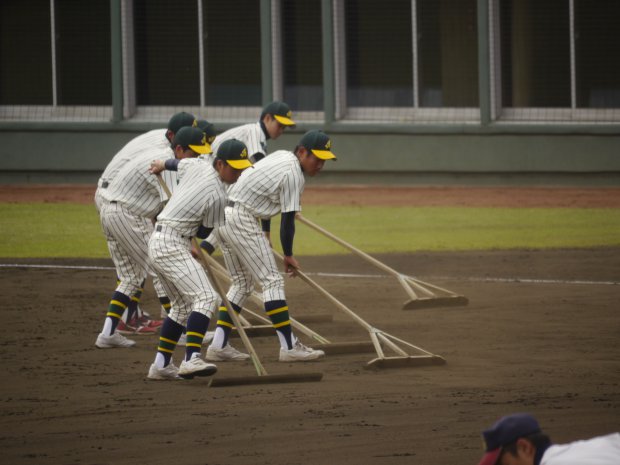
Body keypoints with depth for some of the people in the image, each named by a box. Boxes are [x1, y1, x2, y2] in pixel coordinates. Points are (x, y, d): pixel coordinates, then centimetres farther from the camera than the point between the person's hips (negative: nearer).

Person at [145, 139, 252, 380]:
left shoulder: (197, 165, 5)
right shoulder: (217, 195, -17)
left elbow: (177, 163, 28)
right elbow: (206, 231, -3)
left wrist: (162, 165, 51)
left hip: (157, 242, 10)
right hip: (173, 245, -10)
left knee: (183, 305, 18)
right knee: (206, 297, -21)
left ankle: (161, 365, 19)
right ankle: (191, 359, -34)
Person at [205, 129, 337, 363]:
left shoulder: (281, 155, 15)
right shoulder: (293, 174, -14)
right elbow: (288, 221, -13)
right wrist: (288, 255, -1)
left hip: (222, 215, 10)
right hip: (242, 218, -10)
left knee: (242, 282, 16)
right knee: (271, 280, -6)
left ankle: (218, 345, 10)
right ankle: (289, 347, -8)